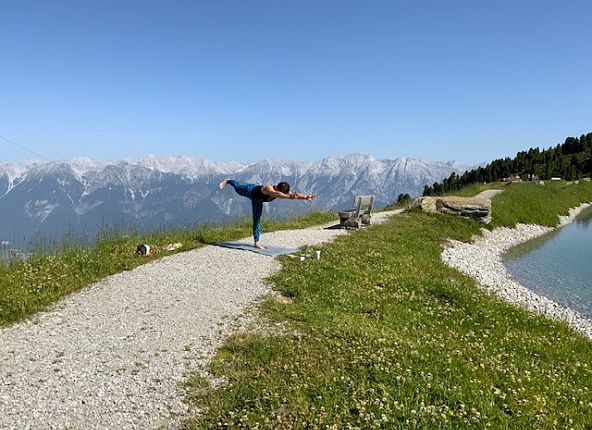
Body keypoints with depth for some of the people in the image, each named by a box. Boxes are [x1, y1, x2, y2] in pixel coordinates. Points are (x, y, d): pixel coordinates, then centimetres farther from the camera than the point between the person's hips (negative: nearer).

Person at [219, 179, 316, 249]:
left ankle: (256, 242, 13)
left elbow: (295, 194, -42)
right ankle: (228, 181, 58)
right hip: (250, 190, -5)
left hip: (257, 200, 6)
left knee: (257, 220, 6)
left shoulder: (283, 191, -29)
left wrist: (305, 197, -59)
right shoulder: (268, 188, -48)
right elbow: (276, 194, -70)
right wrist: (288, 197, -85)